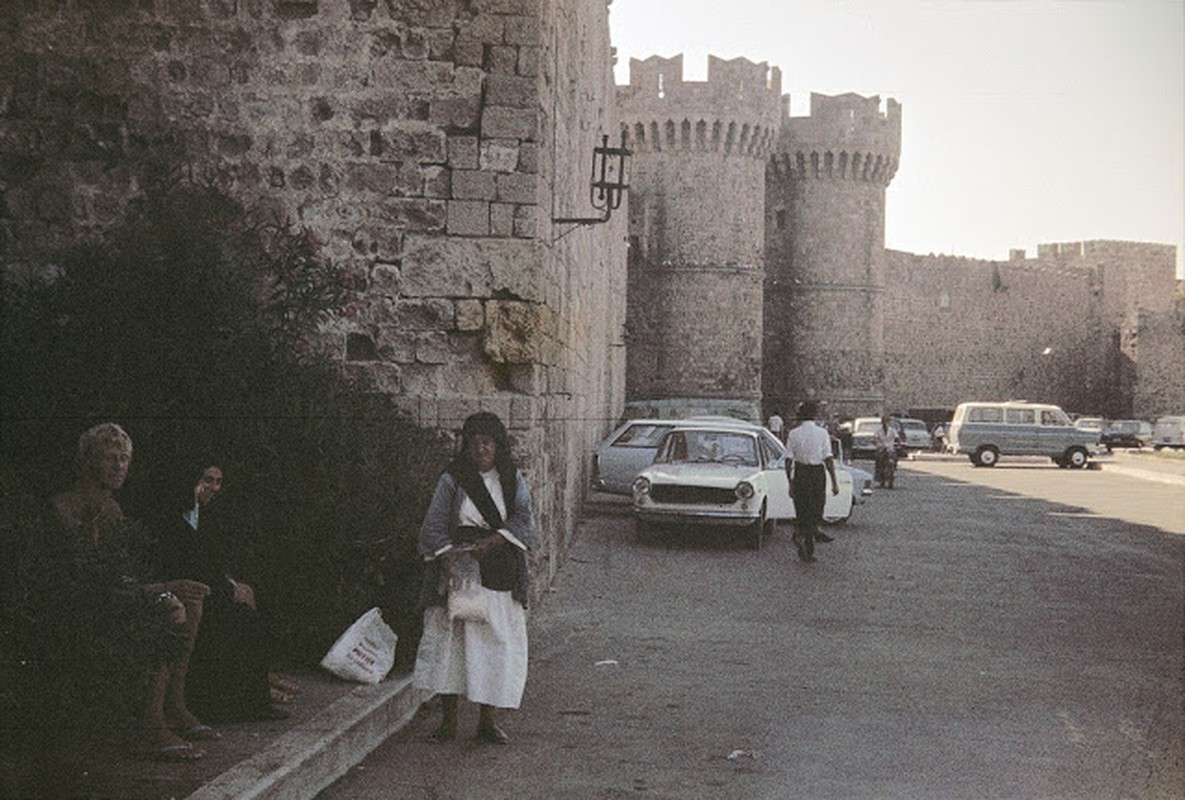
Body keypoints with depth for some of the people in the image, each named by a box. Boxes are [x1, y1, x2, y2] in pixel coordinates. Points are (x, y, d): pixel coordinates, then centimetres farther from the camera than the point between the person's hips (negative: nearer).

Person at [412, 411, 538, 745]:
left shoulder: (512, 478, 7)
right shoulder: (452, 479, 0)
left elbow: (524, 519, -4)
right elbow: (434, 525, -3)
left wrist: (490, 542, -18)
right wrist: (448, 556, -20)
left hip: (499, 575, 2)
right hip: (457, 571, -2)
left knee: (497, 642, 2)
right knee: (449, 639, -4)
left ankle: (488, 720, 14)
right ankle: (448, 720, 5)